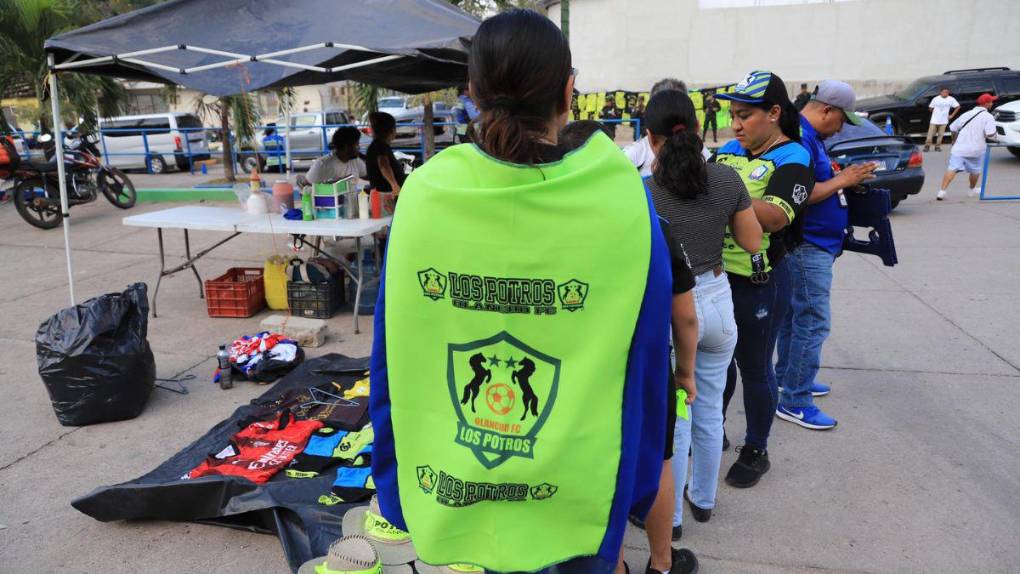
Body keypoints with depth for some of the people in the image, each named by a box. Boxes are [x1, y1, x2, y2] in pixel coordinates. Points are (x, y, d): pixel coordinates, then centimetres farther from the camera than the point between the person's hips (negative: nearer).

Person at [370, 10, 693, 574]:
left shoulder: (423, 193, -14)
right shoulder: (621, 198, -18)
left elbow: (393, 356, -6)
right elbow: (646, 363, -11)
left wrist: (397, 475, 8)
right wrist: (637, 486, 4)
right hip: (579, 491, -1)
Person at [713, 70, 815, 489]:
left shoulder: (792, 158, -9)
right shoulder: (729, 150, 9)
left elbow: (776, 216, -25)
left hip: (757, 283, -6)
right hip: (715, 273, 6)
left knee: (754, 368, 8)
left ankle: (755, 451, 28)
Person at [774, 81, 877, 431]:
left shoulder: (811, 137, 14)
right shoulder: (799, 139, -19)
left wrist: (843, 176, 8)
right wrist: (842, 180, -15)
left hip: (812, 246, 11)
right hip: (808, 247, -11)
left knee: (795, 314, 19)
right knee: (813, 323, -6)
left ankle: (788, 377, 33)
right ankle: (795, 402, 2)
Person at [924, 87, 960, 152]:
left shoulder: (951, 99, -1)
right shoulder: (935, 99, -2)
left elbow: (958, 107, 6)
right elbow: (930, 108, 7)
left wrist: (952, 115, 3)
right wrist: (935, 113, 7)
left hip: (944, 121, 1)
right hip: (934, 120, -1)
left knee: (941, 134, 2)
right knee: (931, 134, -2)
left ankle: (938, 146, 10)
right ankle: (927, 146, 9)